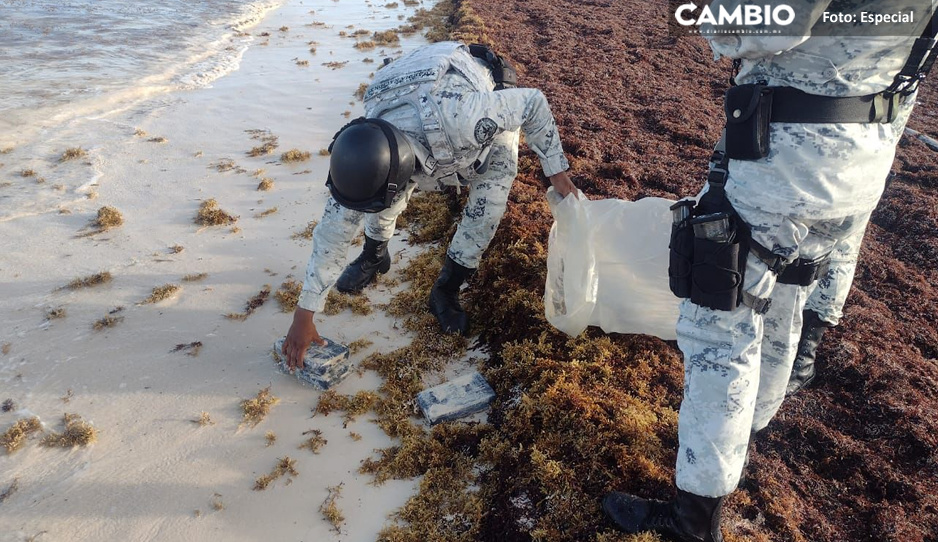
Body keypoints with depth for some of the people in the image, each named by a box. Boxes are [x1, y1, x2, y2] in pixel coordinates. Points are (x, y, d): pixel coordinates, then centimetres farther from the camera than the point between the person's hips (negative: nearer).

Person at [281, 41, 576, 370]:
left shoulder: (456, 117, -50)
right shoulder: (367, 156, -32)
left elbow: (533, 104, -32)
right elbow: (333, 233, -21)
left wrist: (555, 169, -23)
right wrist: (303, 316, -18)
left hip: (497, 109, -2)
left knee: (487, 207, -18)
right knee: (386, 198, -9)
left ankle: (446, 292, 3)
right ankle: (374, 257, 23)